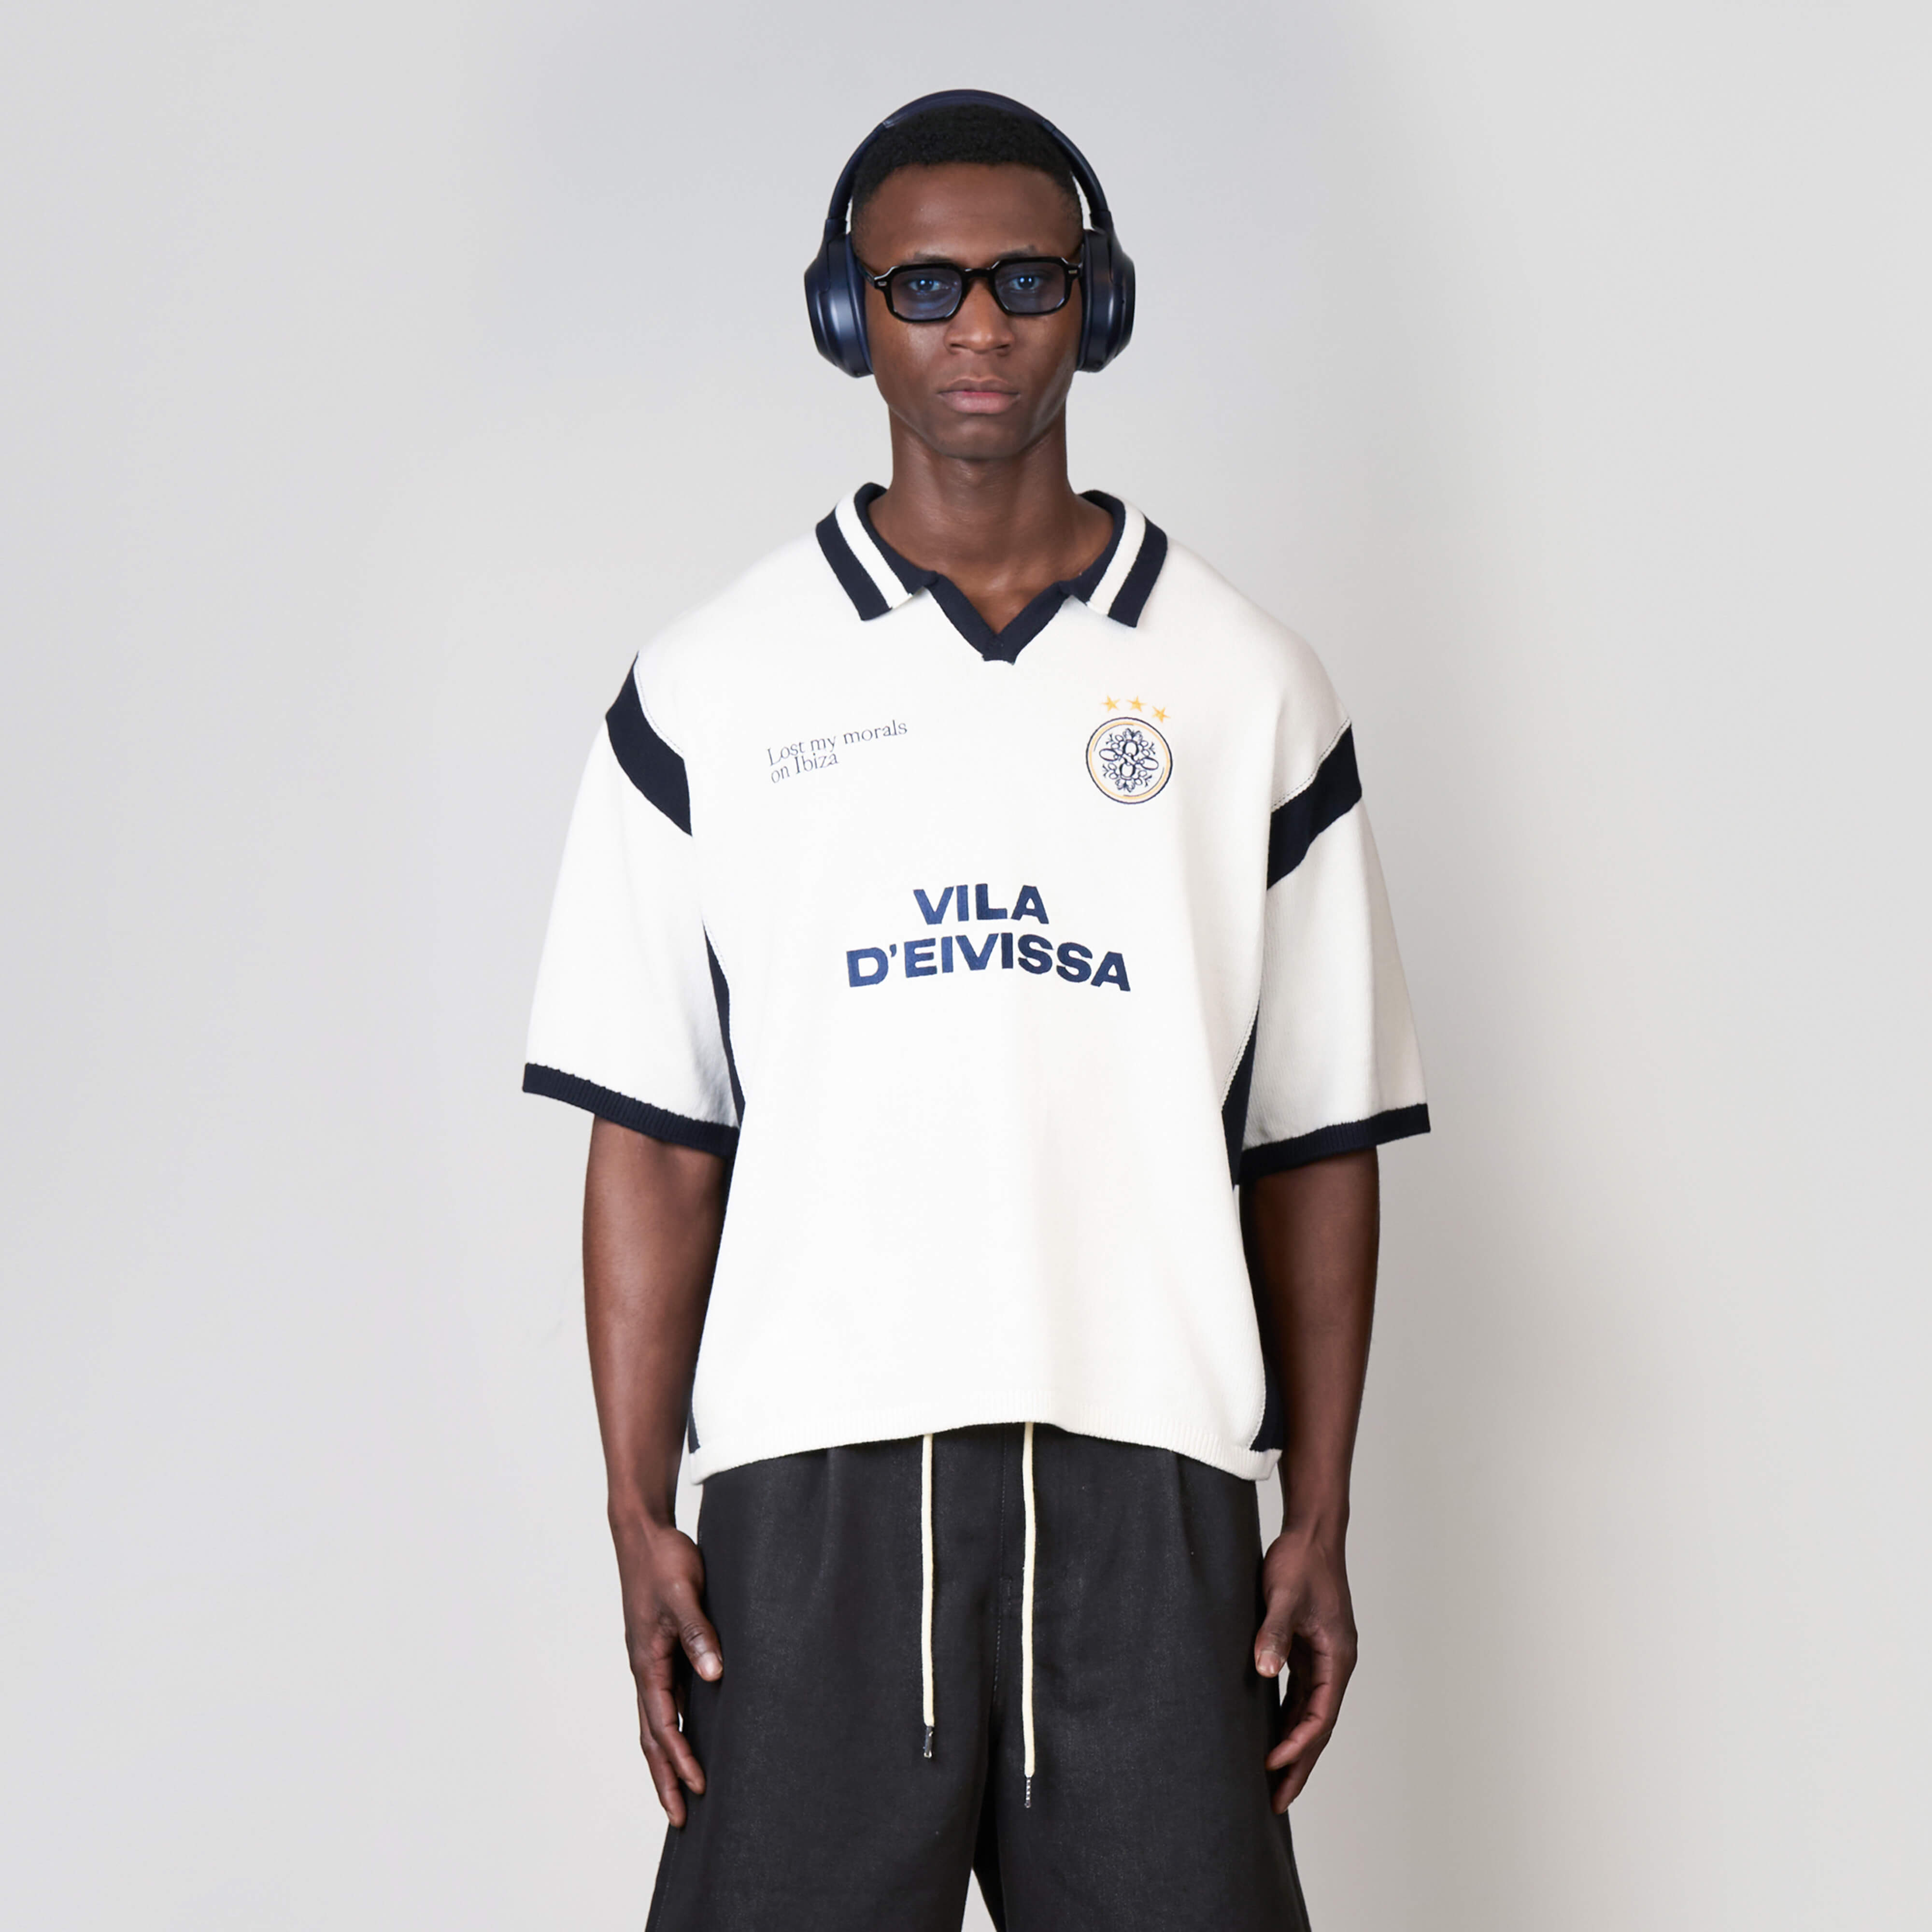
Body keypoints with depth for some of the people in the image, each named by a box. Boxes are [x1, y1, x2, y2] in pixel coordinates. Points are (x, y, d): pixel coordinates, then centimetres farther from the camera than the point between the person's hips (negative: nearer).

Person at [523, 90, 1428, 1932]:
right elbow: (654, 1138, 5)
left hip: (1152, 1467, 1)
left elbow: (1316, 1144, 9)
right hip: (815, 1467, 0)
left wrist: (1320, 1520, 4)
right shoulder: (709, 690, 7)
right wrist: (637, 1514, -1)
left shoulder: (1251, 691, 9)